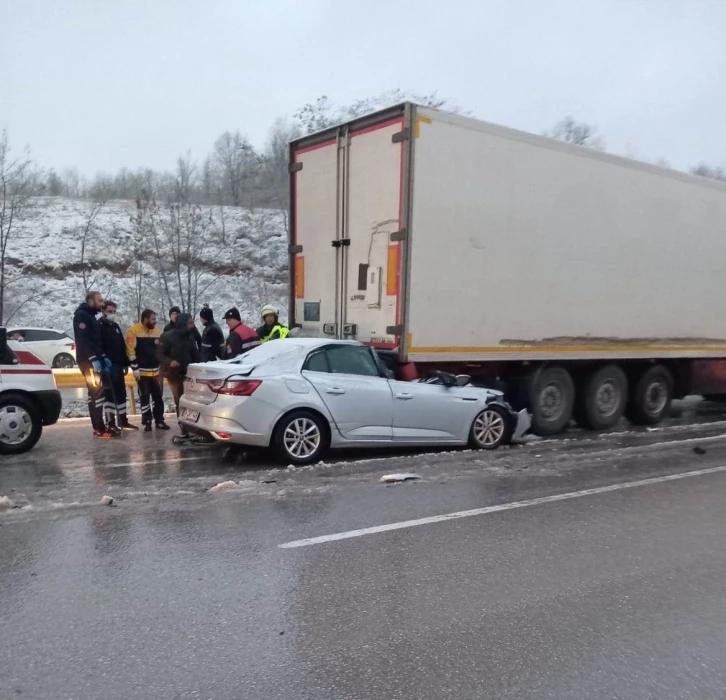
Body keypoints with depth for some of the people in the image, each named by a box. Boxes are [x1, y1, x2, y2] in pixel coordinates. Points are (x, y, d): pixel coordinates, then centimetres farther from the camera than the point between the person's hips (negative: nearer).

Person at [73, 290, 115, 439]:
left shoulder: (91, 316, 19)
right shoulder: (81, 315, -11)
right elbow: (83, 339, -22)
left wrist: (103, 357, 14)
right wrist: (94, 359, -25)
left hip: (95, 360, 10)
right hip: (88, 361, -10)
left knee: (94, 392, 11)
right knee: (98, 392, -11)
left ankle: (97, 427, 15)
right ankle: (100, 429, -11)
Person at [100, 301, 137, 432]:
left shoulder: (116, 326, 18)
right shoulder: (100, 326, -6)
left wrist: (125, 364, 16)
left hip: (118, 365, 8)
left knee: (121, 393, 10)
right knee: (110, 394, -7)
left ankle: (123, 421, 17)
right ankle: (111, 423, -3)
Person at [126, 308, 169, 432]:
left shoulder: (158, 331, 8)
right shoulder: (133, 331, -9)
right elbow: (130, 351, -12)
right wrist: (135, 368, -15)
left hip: (155, 371, 5)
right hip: (142, 371, -5)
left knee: (159, 396, 6)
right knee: (144, 397, 2)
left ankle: (159, 421, 14)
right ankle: (147, 422, 10)